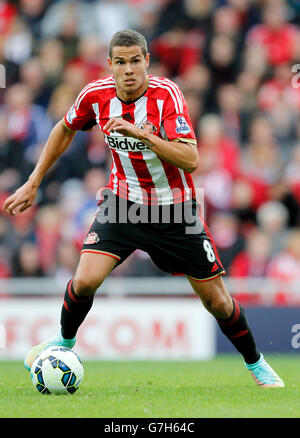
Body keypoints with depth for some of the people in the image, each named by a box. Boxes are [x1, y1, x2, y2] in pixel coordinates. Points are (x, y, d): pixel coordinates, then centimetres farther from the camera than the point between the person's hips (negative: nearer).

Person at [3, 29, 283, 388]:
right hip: (123, 200, 2)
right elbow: (65, 130, 10)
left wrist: (140, 133, -41)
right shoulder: (96, 95, -11)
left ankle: (256, 364, 29)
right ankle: (64, 342, 10)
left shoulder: (167, 95, -23)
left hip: (174, 208, -2)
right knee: (85, 280, -20)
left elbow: (191, 160, -32)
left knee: (216, 299, 4)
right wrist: (32, 184, 11)